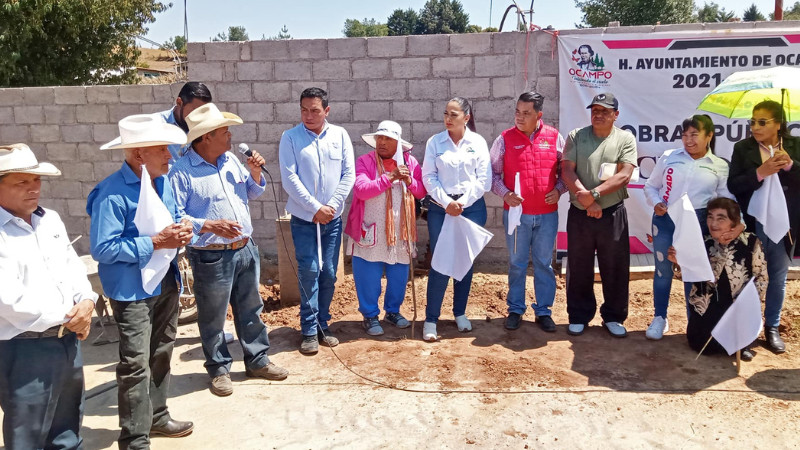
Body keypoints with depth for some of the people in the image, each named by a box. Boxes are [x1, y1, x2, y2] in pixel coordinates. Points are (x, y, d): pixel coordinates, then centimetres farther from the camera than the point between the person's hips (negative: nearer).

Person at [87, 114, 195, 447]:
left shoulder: (163, 182, 4)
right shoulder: (112, 194, -21)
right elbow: (103, 248, -24)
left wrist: (181, 231, -6)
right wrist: (155, 243, -25)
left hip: (167, 285, 8)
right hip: (132, 292, -8)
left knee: (161, 355, 20)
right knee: (135, 365, -2)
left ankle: (156, 416, 37)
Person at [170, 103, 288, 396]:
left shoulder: (231, 161, 7)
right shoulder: (182, 172, -14)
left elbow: (252, 193, 18)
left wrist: (255, 173, -2)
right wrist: (211, 226, -25)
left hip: (245, 249, 7)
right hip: (211, 257, -6)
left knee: (250, 309, 17)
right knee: (213, 317, 8)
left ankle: (257, 361, 32)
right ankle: (218, 369, 26)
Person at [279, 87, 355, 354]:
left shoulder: (340, 135, 3)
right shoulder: (290, 138, -3)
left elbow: (349, 174, 1)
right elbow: (289, 178, -9)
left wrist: (331, 205, -10)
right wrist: (315, 208, -14)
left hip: (333, 218, 2)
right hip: (303, 219, -2)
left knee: (329, 274, 7)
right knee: (309, 271, -5)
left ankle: (323, 325, 22)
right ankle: (309, 330, 5)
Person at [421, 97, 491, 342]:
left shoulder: (478, 142, 1)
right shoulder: (434, 142, 2)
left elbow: (484, 179, -2)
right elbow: (429, 177, -1)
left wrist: (463, 202, -10)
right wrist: (446, 202, -11)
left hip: (472, 207, 1)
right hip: (440, 207, -1)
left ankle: (460, 313, 24)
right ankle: (431, 319, 5)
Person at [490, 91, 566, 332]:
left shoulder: (555, 137, 1)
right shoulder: (505, 139, -2)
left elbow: (565, 169, 10)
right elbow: (492, 173, 3)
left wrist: (558, 190, -7)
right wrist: (505, 194, -12)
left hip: (547, 214, 1)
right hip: (516, 213, 0)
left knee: (544, 263, 10)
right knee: (517, 263, 9)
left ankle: (543, 311, 22)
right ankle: (515, 309, 23)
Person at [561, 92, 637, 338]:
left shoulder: (625, 139, 1)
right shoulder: (575, 136, 4)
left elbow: (624, 175, -10)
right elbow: (567, 170, -5)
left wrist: (594, 194, -20)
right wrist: (586, 200, -15)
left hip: (613, 214, -1)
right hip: (579, 214, 1)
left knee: (615, 269, 7)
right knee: (578, 268, 9)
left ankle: (613, 317, 22)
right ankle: (579, 316, 23)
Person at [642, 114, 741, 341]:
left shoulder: (720, 166, 2)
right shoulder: (668, 157, 1)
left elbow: (727, 200, 2)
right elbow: (650, 186, 9)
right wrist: (656, 203, -10)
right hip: (665, 220, 1)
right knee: (663, 269, 8)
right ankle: (660, 318, 23)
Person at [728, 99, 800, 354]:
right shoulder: (742, 148, -2)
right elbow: (733, 185, -10)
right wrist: (760, 173, -23)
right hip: (753, 224, -1)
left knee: (778, 278, 12)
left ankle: (772, 327, 26)